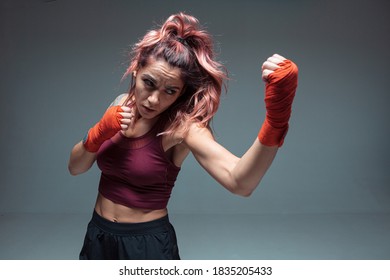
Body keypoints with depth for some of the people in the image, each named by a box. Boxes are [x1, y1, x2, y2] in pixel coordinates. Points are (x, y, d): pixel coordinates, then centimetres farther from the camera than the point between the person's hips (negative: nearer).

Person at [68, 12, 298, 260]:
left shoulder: (183, 125, -21)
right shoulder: (121, 105, -4)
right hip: (98, 235, 5)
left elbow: (240, 182, -39)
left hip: (148, 243, -5)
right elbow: (75, 168, 1)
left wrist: (277, 116, -54)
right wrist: (100, 131, -18)